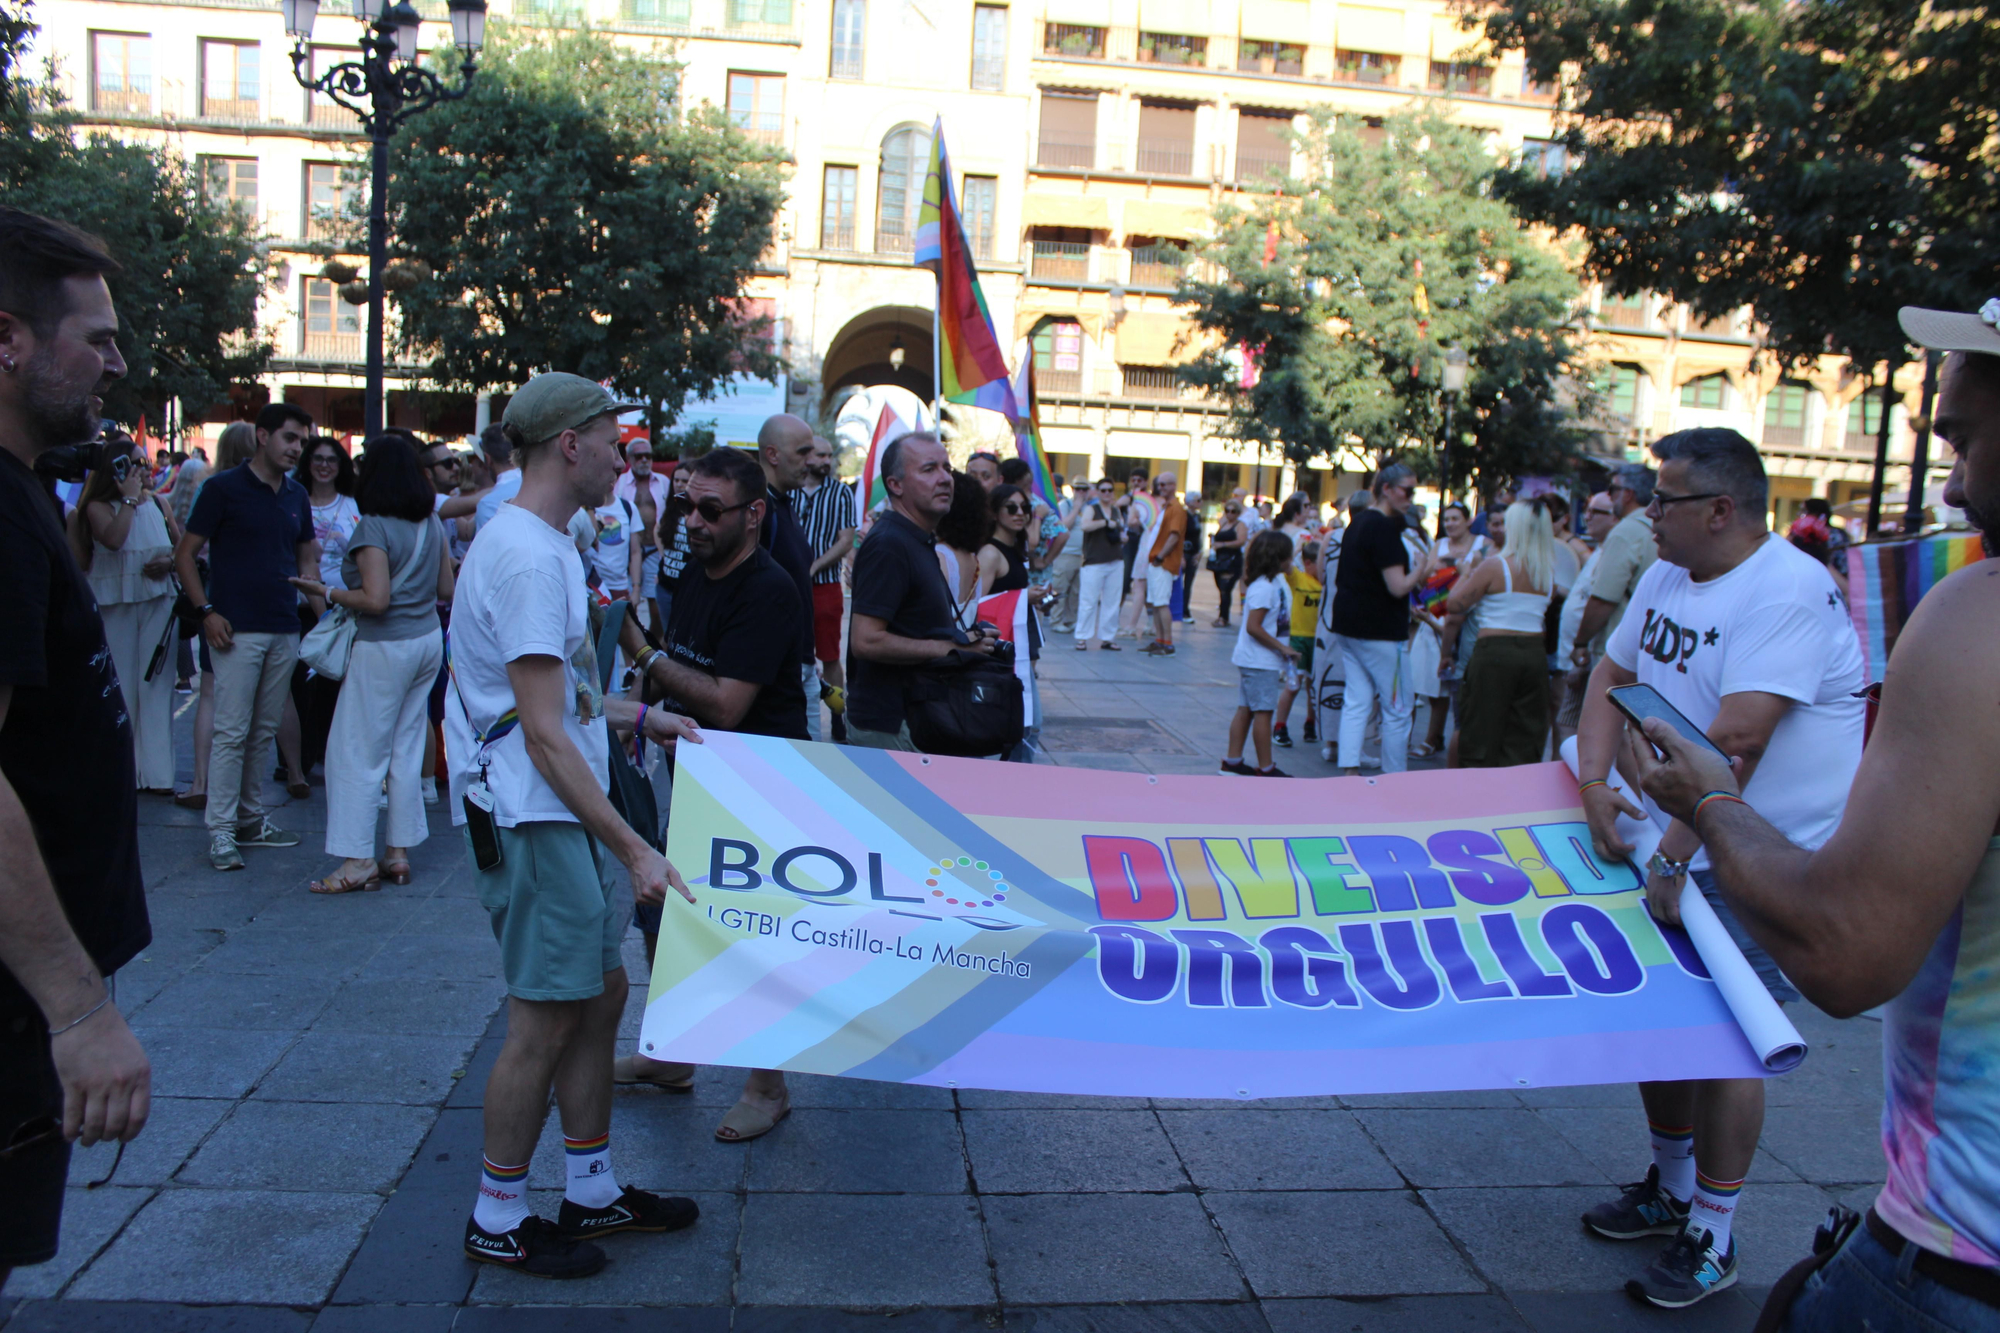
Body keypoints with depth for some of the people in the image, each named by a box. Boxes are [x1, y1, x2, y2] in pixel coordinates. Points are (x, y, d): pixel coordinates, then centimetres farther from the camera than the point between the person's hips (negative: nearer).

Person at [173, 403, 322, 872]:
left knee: (264, 732, 11)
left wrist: (322, 613, 7)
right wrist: (206, 610, -12)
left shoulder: (296, 495, 13)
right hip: (237, 629, -6)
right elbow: (184, 553, -3)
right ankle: (221, 830, 0)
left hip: (284, 630, 6)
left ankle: (251, 819, 21)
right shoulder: (223, 488, -4)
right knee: (231, 731, -6)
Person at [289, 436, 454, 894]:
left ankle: (359, 860, 2)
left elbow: (376, 600, -20)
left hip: (386, 648, -8)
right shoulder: (432, 523, 6)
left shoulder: (373, 528, -16)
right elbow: (446, 589, 10)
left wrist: (327, 592, -8)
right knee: (407, 748, 12)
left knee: (358, 752, 1)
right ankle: (399, 852, 17)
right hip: (429, 639, 8)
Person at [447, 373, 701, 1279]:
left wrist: (638, 717, 21)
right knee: (545, 1019, 0)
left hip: (559, 812, 10)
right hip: (532, 818, -10)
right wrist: (632, 848, -24)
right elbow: (545, 734, -24)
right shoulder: (528, 558, -20)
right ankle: (498, 1221, 17)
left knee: (601, 992, 15)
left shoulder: (541, 542, 13)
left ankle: (592, 1190, 28)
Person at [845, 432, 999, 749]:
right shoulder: (888, 545, -18)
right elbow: (865, 641, -26)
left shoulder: (919, 541, 14)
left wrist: (968, 639, 7)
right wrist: (952, 647, -19)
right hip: (888, 729, -10)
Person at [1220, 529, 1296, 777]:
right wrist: (1282, 647, -19)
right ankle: (1265, 768, 3)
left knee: (1246, 710, 12)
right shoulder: (1264, 587, -19)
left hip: (1254, 660, 10)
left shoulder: (1275, 582, 12)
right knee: (1263, 711, -3)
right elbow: (1253, 626, -24)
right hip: (1259, 661, -10)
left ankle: (1232, 761, 17)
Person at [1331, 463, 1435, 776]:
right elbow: (1398, 587, -22)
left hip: (1348, 624, 9)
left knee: (1355, 701, 8)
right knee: (1397, 709, 2)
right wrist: (1423, 569, -5)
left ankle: (1349, 771, 5)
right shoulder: (1385, 527, -17)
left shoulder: (1357, 522, 11)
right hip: (1380, 631, -9)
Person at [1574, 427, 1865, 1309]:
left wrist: (1675, 856, -29)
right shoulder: (1665, 577, 7)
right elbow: (1613, 674, 12)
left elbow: (1736, 738, -29)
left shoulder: (1789, 593, -22)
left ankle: (1711, 1239, 16)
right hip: (1672, 847, 8)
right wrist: (1594, 781, -4)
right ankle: (1671, 1187, 36)